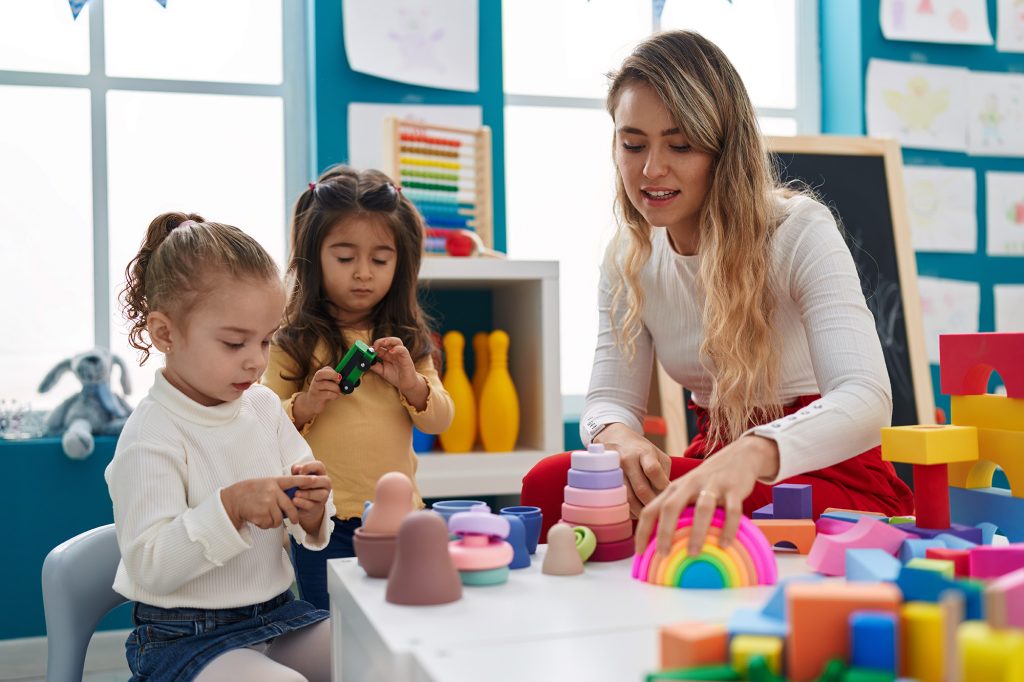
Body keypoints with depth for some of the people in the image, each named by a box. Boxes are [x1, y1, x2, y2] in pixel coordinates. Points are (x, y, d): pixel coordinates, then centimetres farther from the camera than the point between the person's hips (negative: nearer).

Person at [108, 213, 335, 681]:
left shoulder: (264, 405, 3)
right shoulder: (150, 437, -17)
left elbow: (303, 530, 10)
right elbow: (150, 567, -22)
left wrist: (310, 507, -14)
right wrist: (232, 505, -31)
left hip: (276, 612, 6)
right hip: (184, 637, -6)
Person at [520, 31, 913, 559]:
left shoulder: (802, 232, -16)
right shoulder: (628, 257, 2)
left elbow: (866, 398, -30)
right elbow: (611, 398, -2)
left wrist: (751, 454, -52)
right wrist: (617, 436, -29)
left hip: (830, 477, -5)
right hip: (715, 461, 5)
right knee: (548, 482, -22)